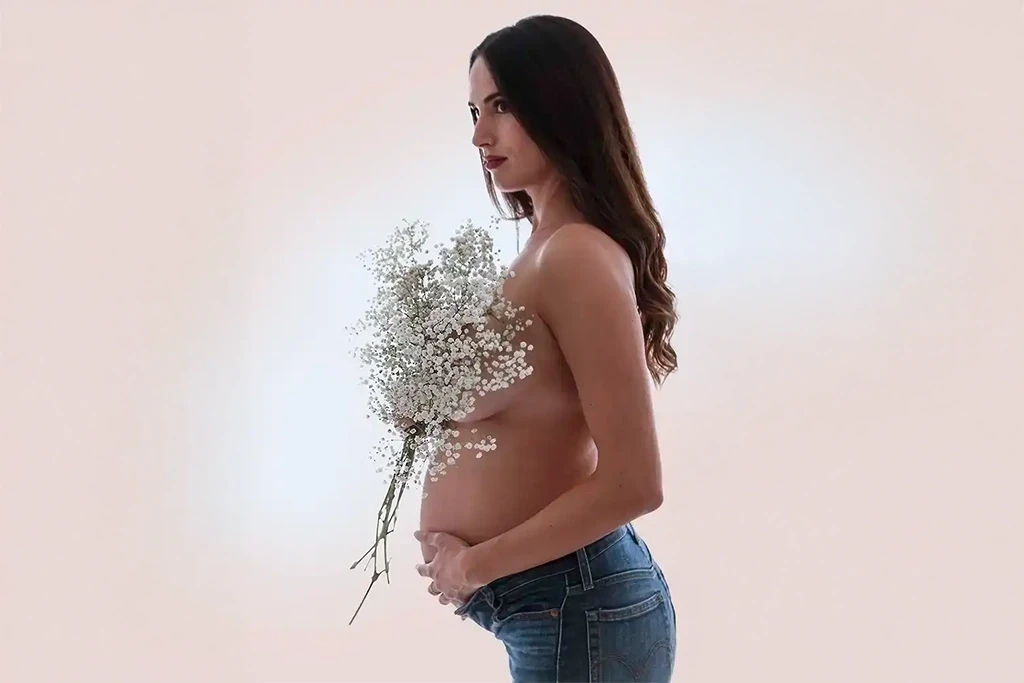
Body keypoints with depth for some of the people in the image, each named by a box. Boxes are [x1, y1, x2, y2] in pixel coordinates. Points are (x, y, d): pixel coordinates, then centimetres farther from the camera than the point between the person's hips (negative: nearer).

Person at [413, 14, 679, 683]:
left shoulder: (577, 254, -19)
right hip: (554, 602, 8)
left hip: (576, 608, -8)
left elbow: (633, 484, -22)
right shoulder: (547, 248, 7)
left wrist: (475, 563, -14)